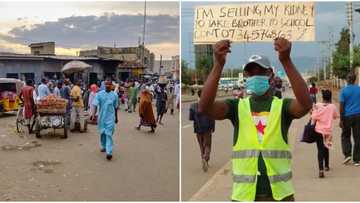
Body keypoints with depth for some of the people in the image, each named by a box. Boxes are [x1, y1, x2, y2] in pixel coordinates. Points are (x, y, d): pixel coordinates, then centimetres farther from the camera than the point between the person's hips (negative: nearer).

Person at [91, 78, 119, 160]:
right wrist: (93, 114, -24)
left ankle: (109, 152, -15)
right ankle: (104, 146, 37)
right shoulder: (99, 94, -3)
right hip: (101, 117, 2)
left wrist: (116, 117, 17)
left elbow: (116, 107, 10)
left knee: (109, 134, -9)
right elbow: (95, 105, -9)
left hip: (110, 118, -2)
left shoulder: (114, 95, 0)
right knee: (102, 133, 15)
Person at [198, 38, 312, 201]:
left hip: (279, 193, 0)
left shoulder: (282, 106, 1)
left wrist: (286, 61, -31)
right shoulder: (237, 106, 2)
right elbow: (204, 107, -15)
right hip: (244, 194, 0)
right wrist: (218, 65, -27)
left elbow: (306, 104, -21)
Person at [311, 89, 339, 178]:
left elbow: (314, 118, -9)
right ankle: (326, 166, 39)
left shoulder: (317, 106, -7)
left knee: (320, 150, -5)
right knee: (326, 148, 23)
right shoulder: (332, 106, -5)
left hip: (319, 130, -1)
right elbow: (336, 116, 11)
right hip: (328, 131, 1)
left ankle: (321, 169, -21)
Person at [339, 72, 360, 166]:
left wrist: (341, 120, -4)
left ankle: (347, 154, 1)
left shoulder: (344, 90, -7)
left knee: (345, 136, 16)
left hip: (347, 116, -2)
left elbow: (341, 106, -9)